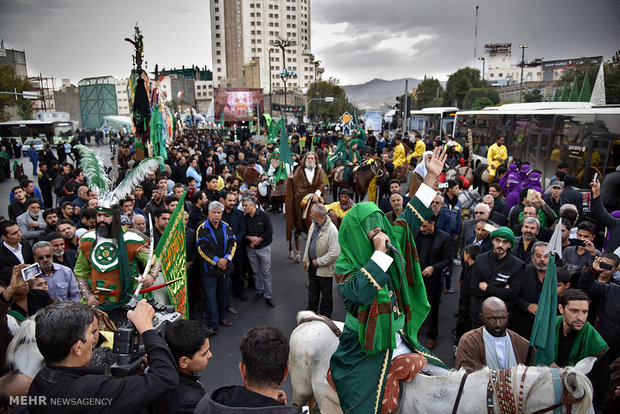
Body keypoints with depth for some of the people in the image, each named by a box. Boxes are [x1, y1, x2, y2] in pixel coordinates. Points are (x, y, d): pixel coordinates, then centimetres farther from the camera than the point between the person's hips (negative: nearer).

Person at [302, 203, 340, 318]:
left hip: (325, 269, -7)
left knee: (326, 296, 13)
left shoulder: (332, 231, -25)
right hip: (312, 265, 7)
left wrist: (318, 261, -20)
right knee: (312, 292, 23)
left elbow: (334, 253, -28)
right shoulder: (313, 225, 1)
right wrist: (306, 260, 14)